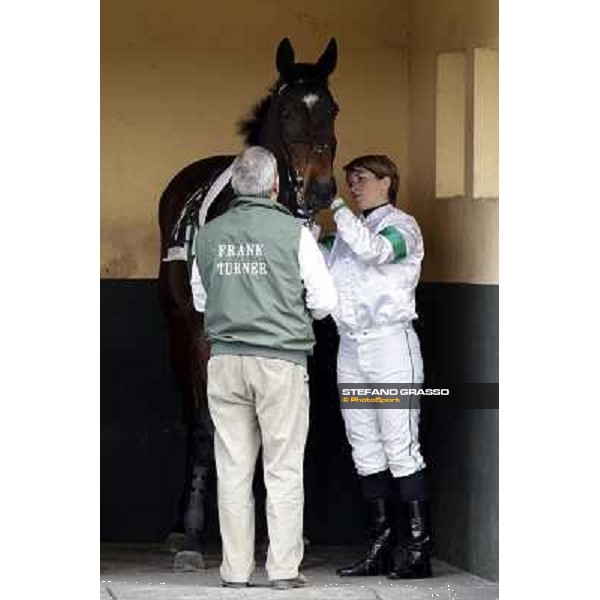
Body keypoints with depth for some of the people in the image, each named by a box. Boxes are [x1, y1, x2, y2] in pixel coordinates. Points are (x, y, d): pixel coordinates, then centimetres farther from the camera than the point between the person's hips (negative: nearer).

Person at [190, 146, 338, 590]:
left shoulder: (210, 235, 4)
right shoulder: (294, 233, -7)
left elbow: (200, 299, 15)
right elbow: (325, 300, -3)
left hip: (225, 362, 3)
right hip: (280, 360, -3)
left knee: (234, 470, 6)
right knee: (284, 470, 2)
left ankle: (236, 570, 7)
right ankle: (284, 570, 1)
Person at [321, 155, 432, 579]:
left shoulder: (402, 225, -2)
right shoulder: (348, 230, 19)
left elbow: (373, 249, -22)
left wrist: (335, 205, -16)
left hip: (389, 341, -7)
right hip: (351, 348, 7)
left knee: (400, 446, -9)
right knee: (365, 448, 6)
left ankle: (418, 548, -10)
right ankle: (381, 547, 9)